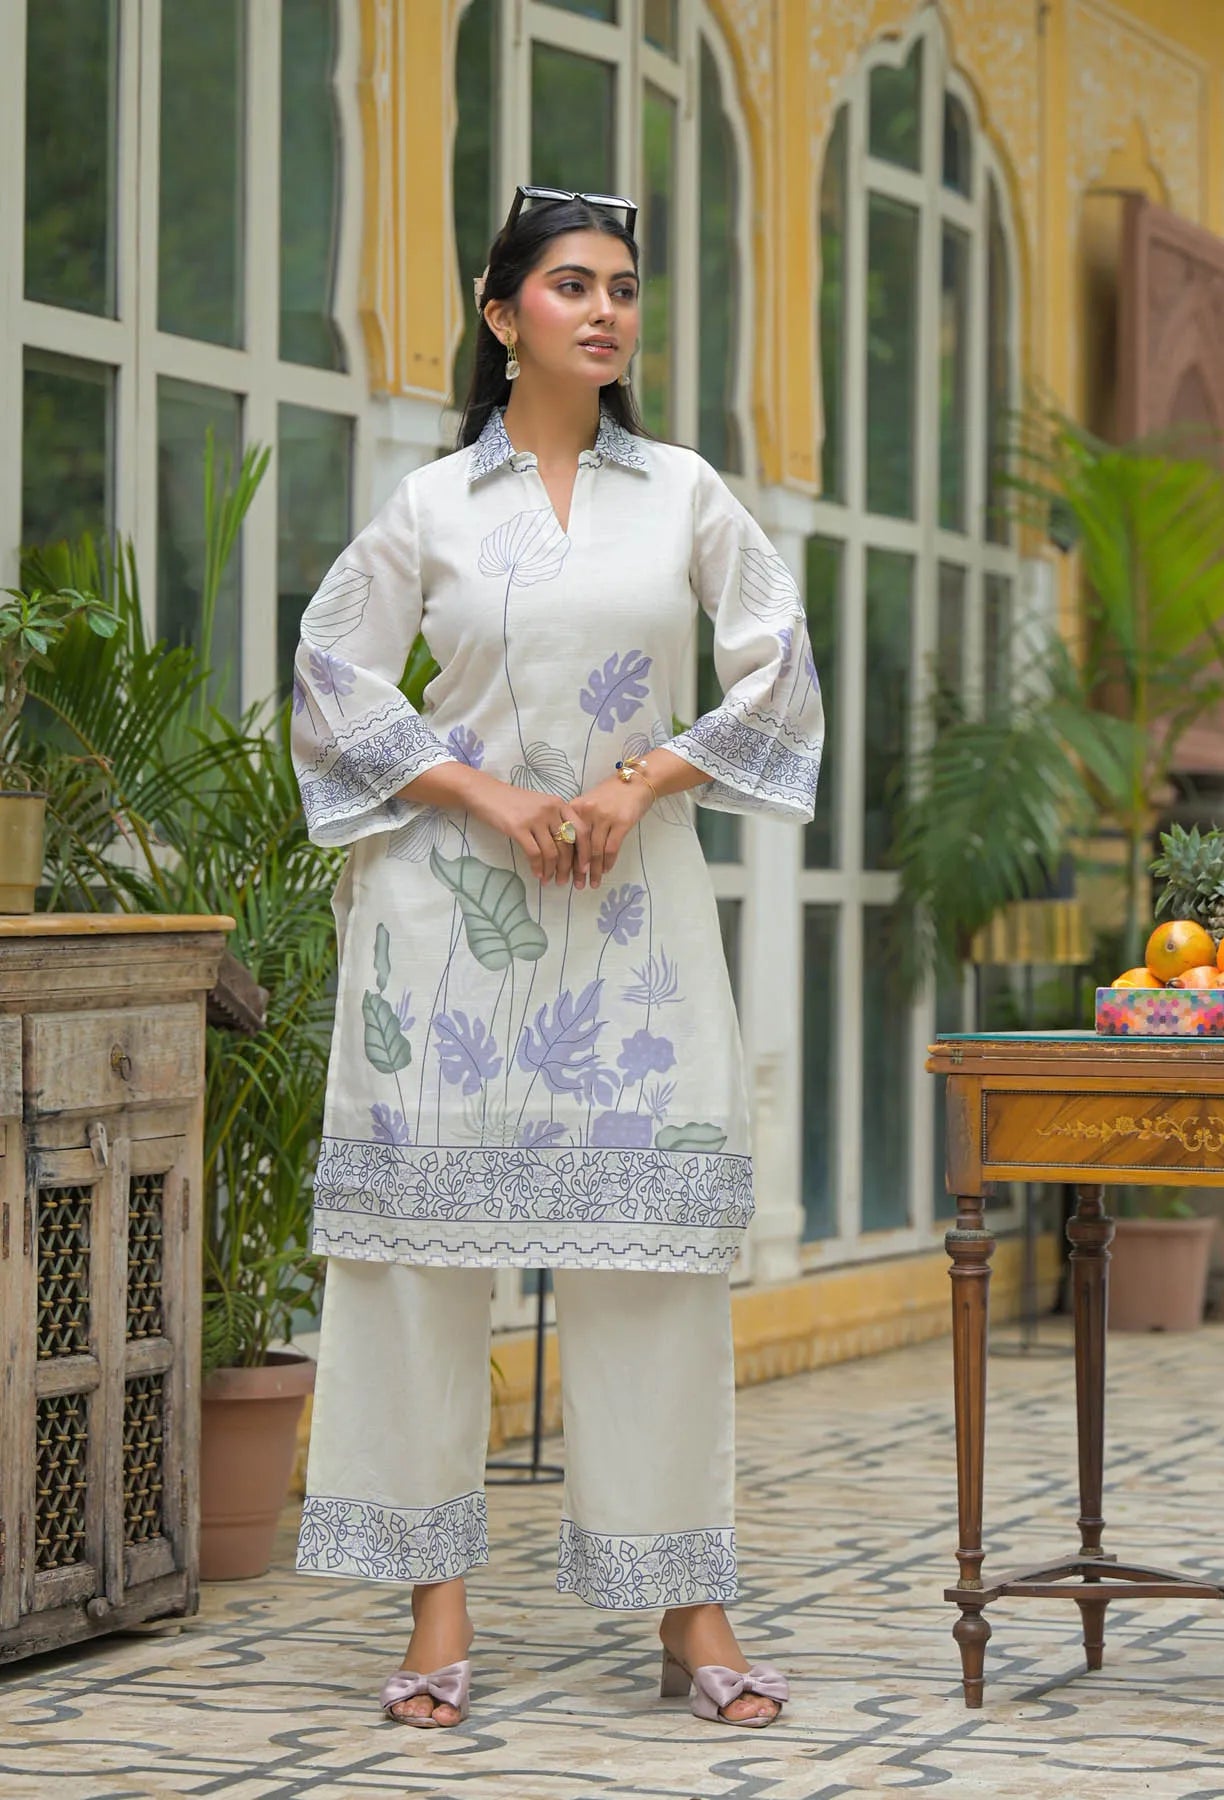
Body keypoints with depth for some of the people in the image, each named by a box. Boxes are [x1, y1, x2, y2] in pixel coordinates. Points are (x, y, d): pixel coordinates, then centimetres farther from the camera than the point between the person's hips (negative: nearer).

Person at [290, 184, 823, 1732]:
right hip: (452, 905, -1)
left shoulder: (684, 495, 9)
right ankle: (438, 1609, 2)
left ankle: (689, 1608, 3)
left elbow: (776, 667, 8)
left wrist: (643, 783, -5)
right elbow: (337, 679, 3)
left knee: (654, 1238, -2)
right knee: (431, 1225, -3)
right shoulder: (432, 504, 5)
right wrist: (485, 795, -8)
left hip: (630, 902, 1)